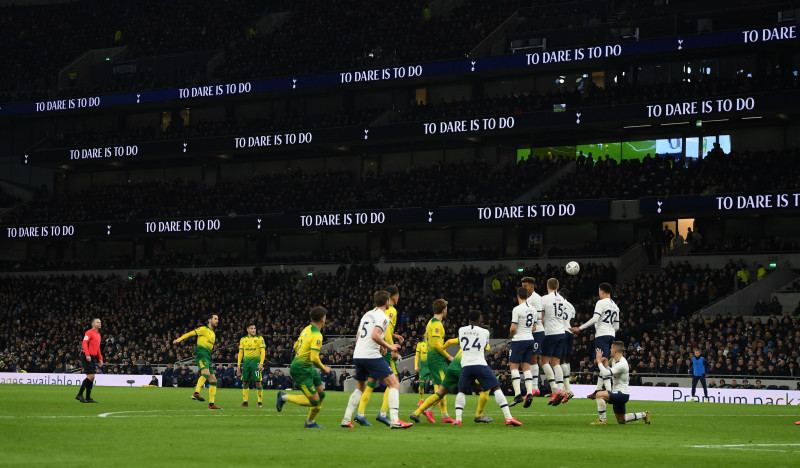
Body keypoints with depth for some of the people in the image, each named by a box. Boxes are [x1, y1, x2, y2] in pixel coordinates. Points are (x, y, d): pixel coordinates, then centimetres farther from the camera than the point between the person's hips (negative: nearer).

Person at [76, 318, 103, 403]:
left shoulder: (98, 335, 20)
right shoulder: (89, 332, -7)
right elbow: (84, 343, -18)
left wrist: (100, 359, 20)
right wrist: (87, 354, -28)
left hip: (93, 358, 9)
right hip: (87, 358, -9)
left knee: (92, 378, 7)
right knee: (90, 376, -15)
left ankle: (88, 398, 10)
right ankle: (79, 395, -8)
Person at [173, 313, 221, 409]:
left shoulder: (213, 334, 28)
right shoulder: (204, 329, 4)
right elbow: (190, 333, -1)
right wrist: (179, 339, -10)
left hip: (207, 357, 9)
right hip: (201, 354, -9)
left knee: (213, 380, 4)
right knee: (206, 373, -32)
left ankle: (211, 404, 5)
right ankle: (196, 393, -45)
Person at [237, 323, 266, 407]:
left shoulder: (259, 338, 0)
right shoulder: (243, 339, 12)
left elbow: (263, 351, -4)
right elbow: (240, 352, 15)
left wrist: (261, 363, -14)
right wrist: (238, 364, 8)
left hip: (255, 361, -4)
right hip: (246, 362, 4)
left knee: (257, 382, -8)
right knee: (245, 382, 4)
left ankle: (260, 402, -1)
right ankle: (245, 402, 10)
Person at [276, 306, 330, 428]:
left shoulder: (307, 329, 5)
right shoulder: (317, 336, -22)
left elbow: (295, 347, 16)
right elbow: (314, 359, -27)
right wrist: (324, 368, -11)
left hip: (308, 368, 10)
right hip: (300, 370, -10)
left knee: (321, 393, 14)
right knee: (314, 401, -8)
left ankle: (310, 422, 26)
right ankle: (284, 397, 5)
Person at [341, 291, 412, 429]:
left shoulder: (367, 314, 18)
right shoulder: (383, 317, -7)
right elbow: (375, 335, -22)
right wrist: (389, 346, -10)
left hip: (357, 355, 8)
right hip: (371, 356, -8)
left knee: (360, 388, 25)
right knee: (394, 384, -4)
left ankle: (346, 420, 18)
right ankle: (394, 420, -16)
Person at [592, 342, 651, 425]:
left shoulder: (622, 364, -24)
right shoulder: (615, 360, 7)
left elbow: (605, 373, -33)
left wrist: (599, 361, -22)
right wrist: (606, 365, 3)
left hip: (622, 393, -10)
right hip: (618, 393, 10)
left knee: (600, 394, -26)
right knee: (621, 421, 17)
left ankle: (602, 420, -19)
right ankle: (644, 415, 30)